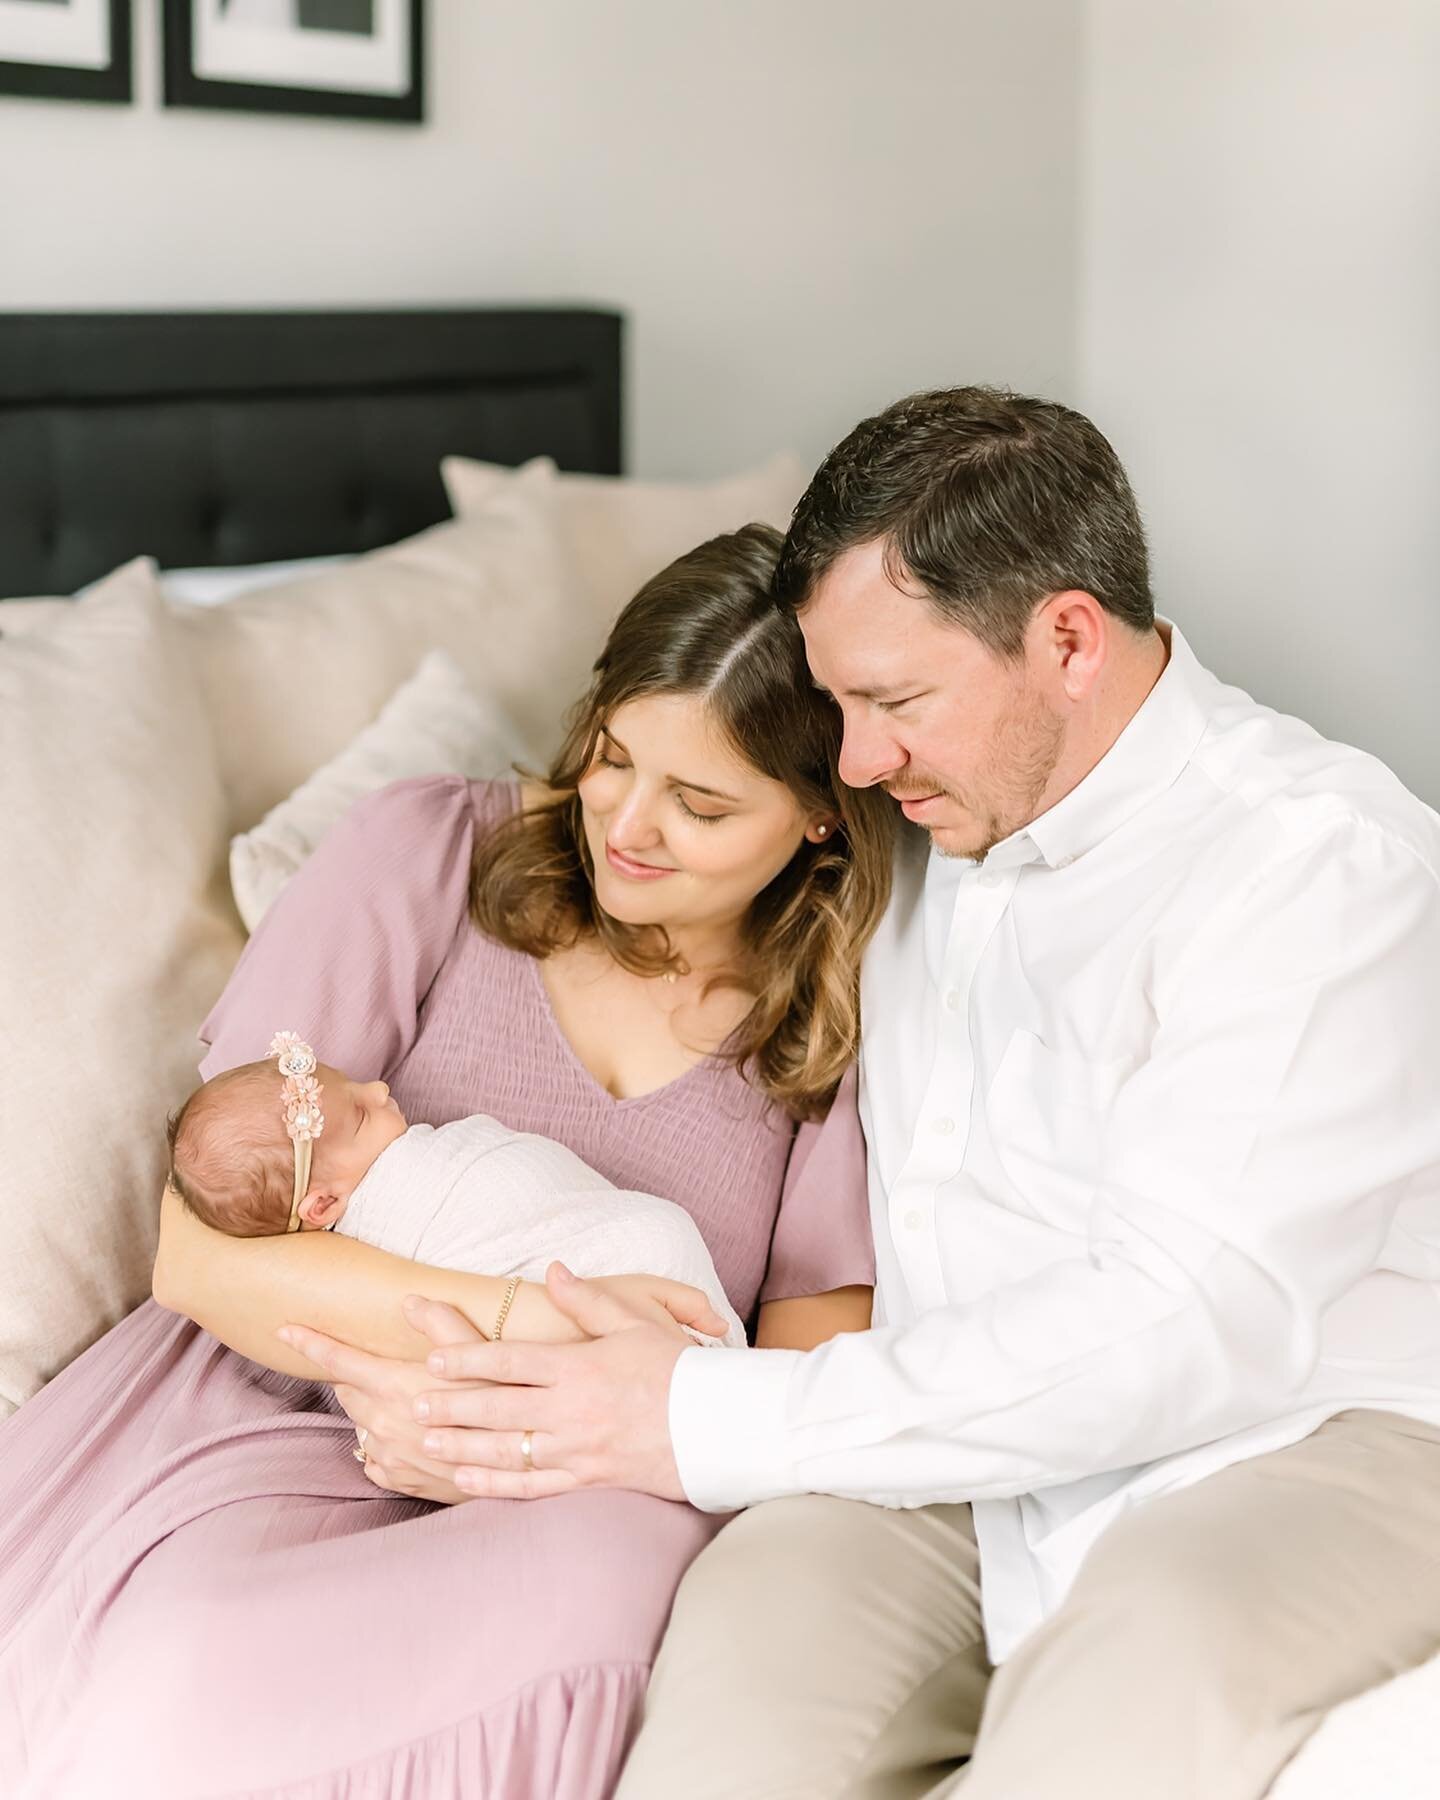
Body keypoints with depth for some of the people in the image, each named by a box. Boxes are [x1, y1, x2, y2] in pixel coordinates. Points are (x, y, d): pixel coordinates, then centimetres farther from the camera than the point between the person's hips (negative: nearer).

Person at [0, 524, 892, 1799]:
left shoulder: (846, 1020, 5)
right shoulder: (427, 856, -1)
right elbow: (202, 1254, -6)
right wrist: (521, 1322, -20)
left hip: (574, 1500, 3)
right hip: (279, 1418, -2)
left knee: (629, 1574, -36)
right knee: (182, 1685, -37)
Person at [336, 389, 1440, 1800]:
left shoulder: (1319, 860, -12)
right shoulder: (928, 832, 13)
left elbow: (1183, 1324, -21)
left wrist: (709, 1427, -19)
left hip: (1293, 1435, -5)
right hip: (973, 1442, 5)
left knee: (1150, 1676, -37)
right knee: (759, 1612, -26)